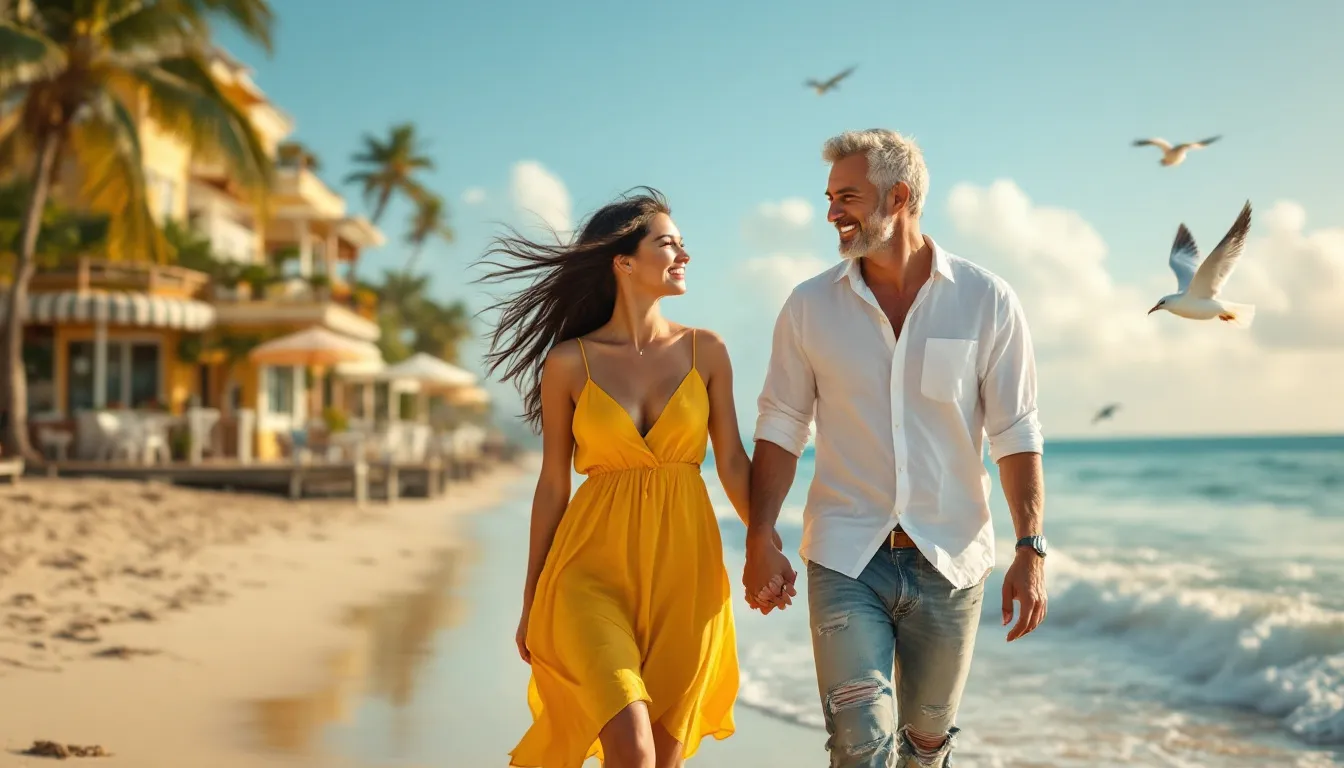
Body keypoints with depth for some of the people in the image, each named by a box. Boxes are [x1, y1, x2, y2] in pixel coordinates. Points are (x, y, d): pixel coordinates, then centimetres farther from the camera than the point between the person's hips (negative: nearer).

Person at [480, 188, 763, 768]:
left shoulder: (705, 351, 5)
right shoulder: (569, 363, 0)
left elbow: (733, 464, 8)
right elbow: (552, 485, 5)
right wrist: (531, 602, 9)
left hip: (684, 571, 3)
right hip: (596, 571, -2)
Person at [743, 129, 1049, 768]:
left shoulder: (987, 302, -3)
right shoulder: (810, 307, 0)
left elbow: (1017, 434, -2)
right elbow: (781, 429, 3)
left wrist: (1030, 551, -7)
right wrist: (759, 541, -5)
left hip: (949, 563, 1)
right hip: (845, 559, 0)